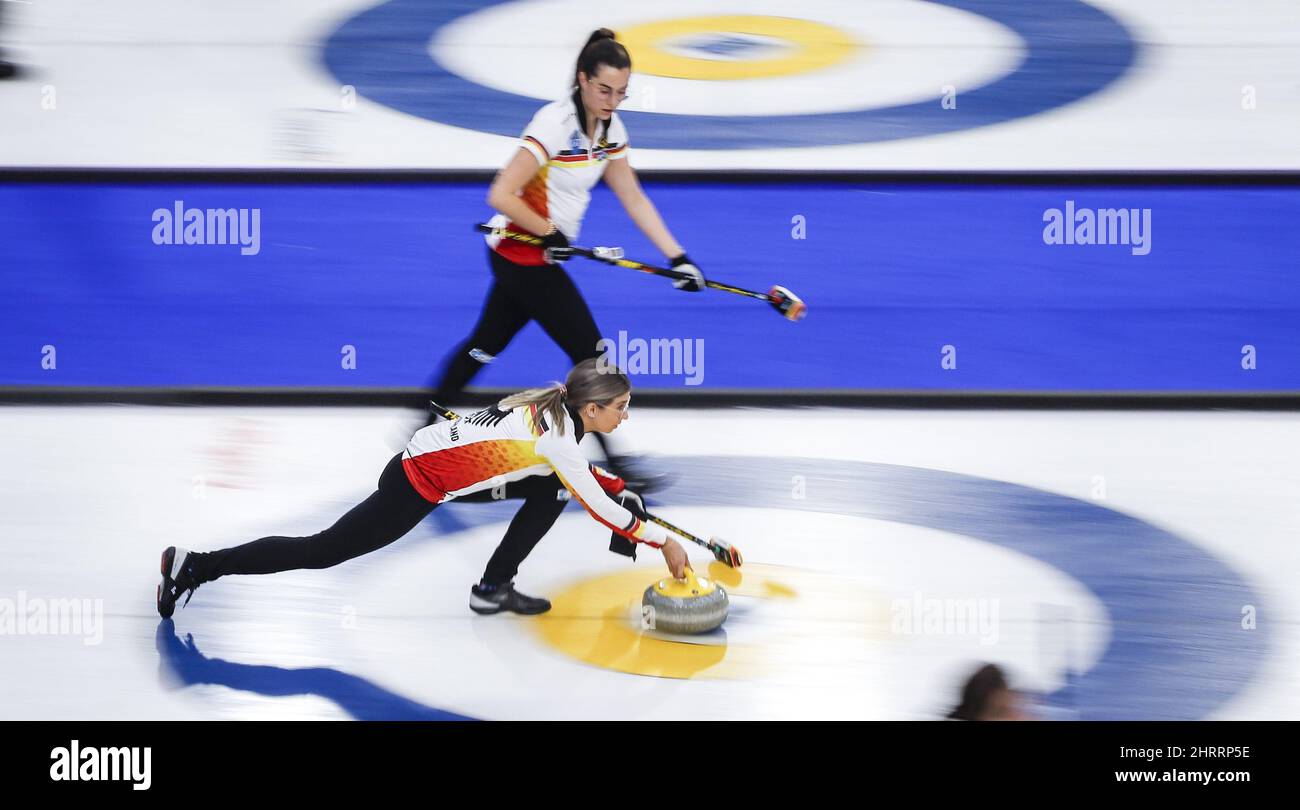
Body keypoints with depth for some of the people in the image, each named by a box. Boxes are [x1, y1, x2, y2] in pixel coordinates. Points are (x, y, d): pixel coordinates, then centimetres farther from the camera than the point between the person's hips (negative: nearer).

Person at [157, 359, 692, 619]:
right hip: (418, 487, -9)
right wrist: (662, 541, -7)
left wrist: (620, 487, 19)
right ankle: (195, 567, 1)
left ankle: (494, 588, 15)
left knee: (547, 490, 10)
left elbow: (574, 470, 27)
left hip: (430, 460, 9)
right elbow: (597, 507, -16)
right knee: (323, 552, -3)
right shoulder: (555, 433, -21)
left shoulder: (552, 407, 5)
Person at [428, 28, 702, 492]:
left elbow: (633, 200, 7)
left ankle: (429, 429, 34)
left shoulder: (610, 128, 1)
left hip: (533, 254, 8)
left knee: (487, 344, 20)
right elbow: (501, 197, -28)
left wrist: (677, 256, 2)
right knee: (590, 353, -6)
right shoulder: (555, 124, -25)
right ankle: (614, 466, 1)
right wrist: (550, 234, -20)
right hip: (521, 252, -8)